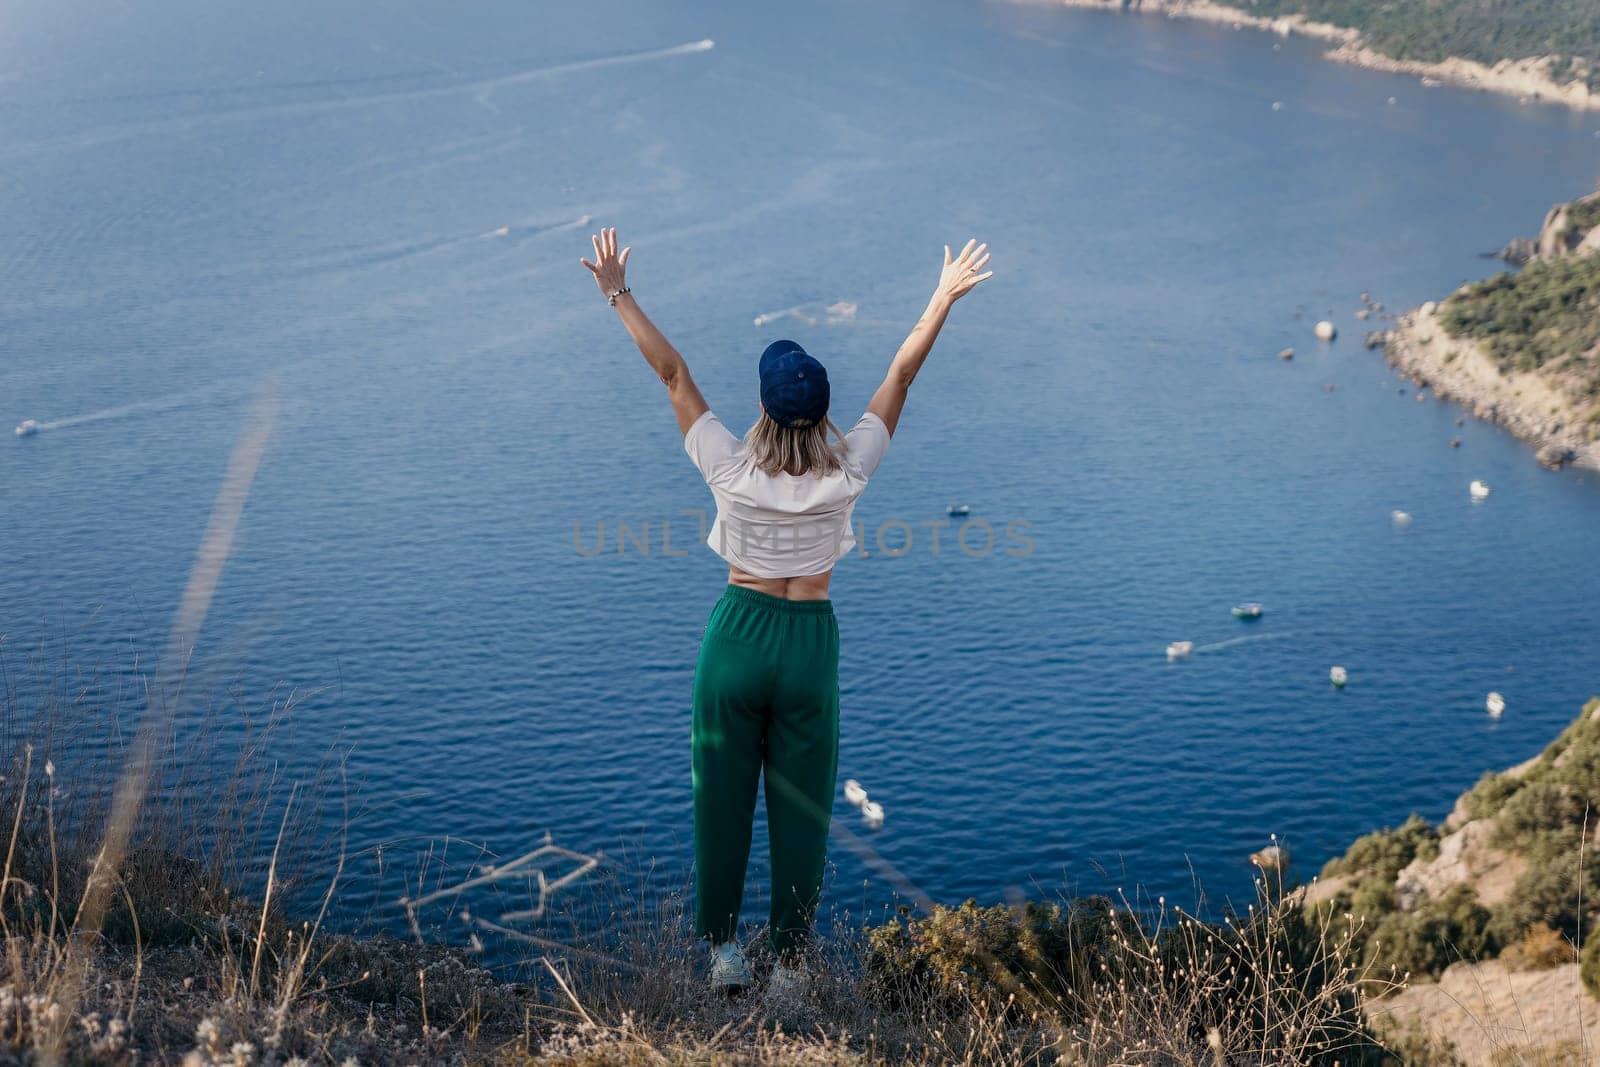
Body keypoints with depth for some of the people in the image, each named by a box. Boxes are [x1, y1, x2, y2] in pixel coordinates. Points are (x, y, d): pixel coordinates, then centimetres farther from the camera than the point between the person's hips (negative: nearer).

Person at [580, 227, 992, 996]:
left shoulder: (732, 469, -12)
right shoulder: (845, 474, -10)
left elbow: (673, 374, -6)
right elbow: (900, 376, -2)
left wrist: (618, 294, 1)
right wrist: (945, 298, 6)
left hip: (737, 636, 0)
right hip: (811, 644, 0)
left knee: (723, 798, 13)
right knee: (801, 808, 9)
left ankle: (723, 950, 21)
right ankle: (788, 962, 15)